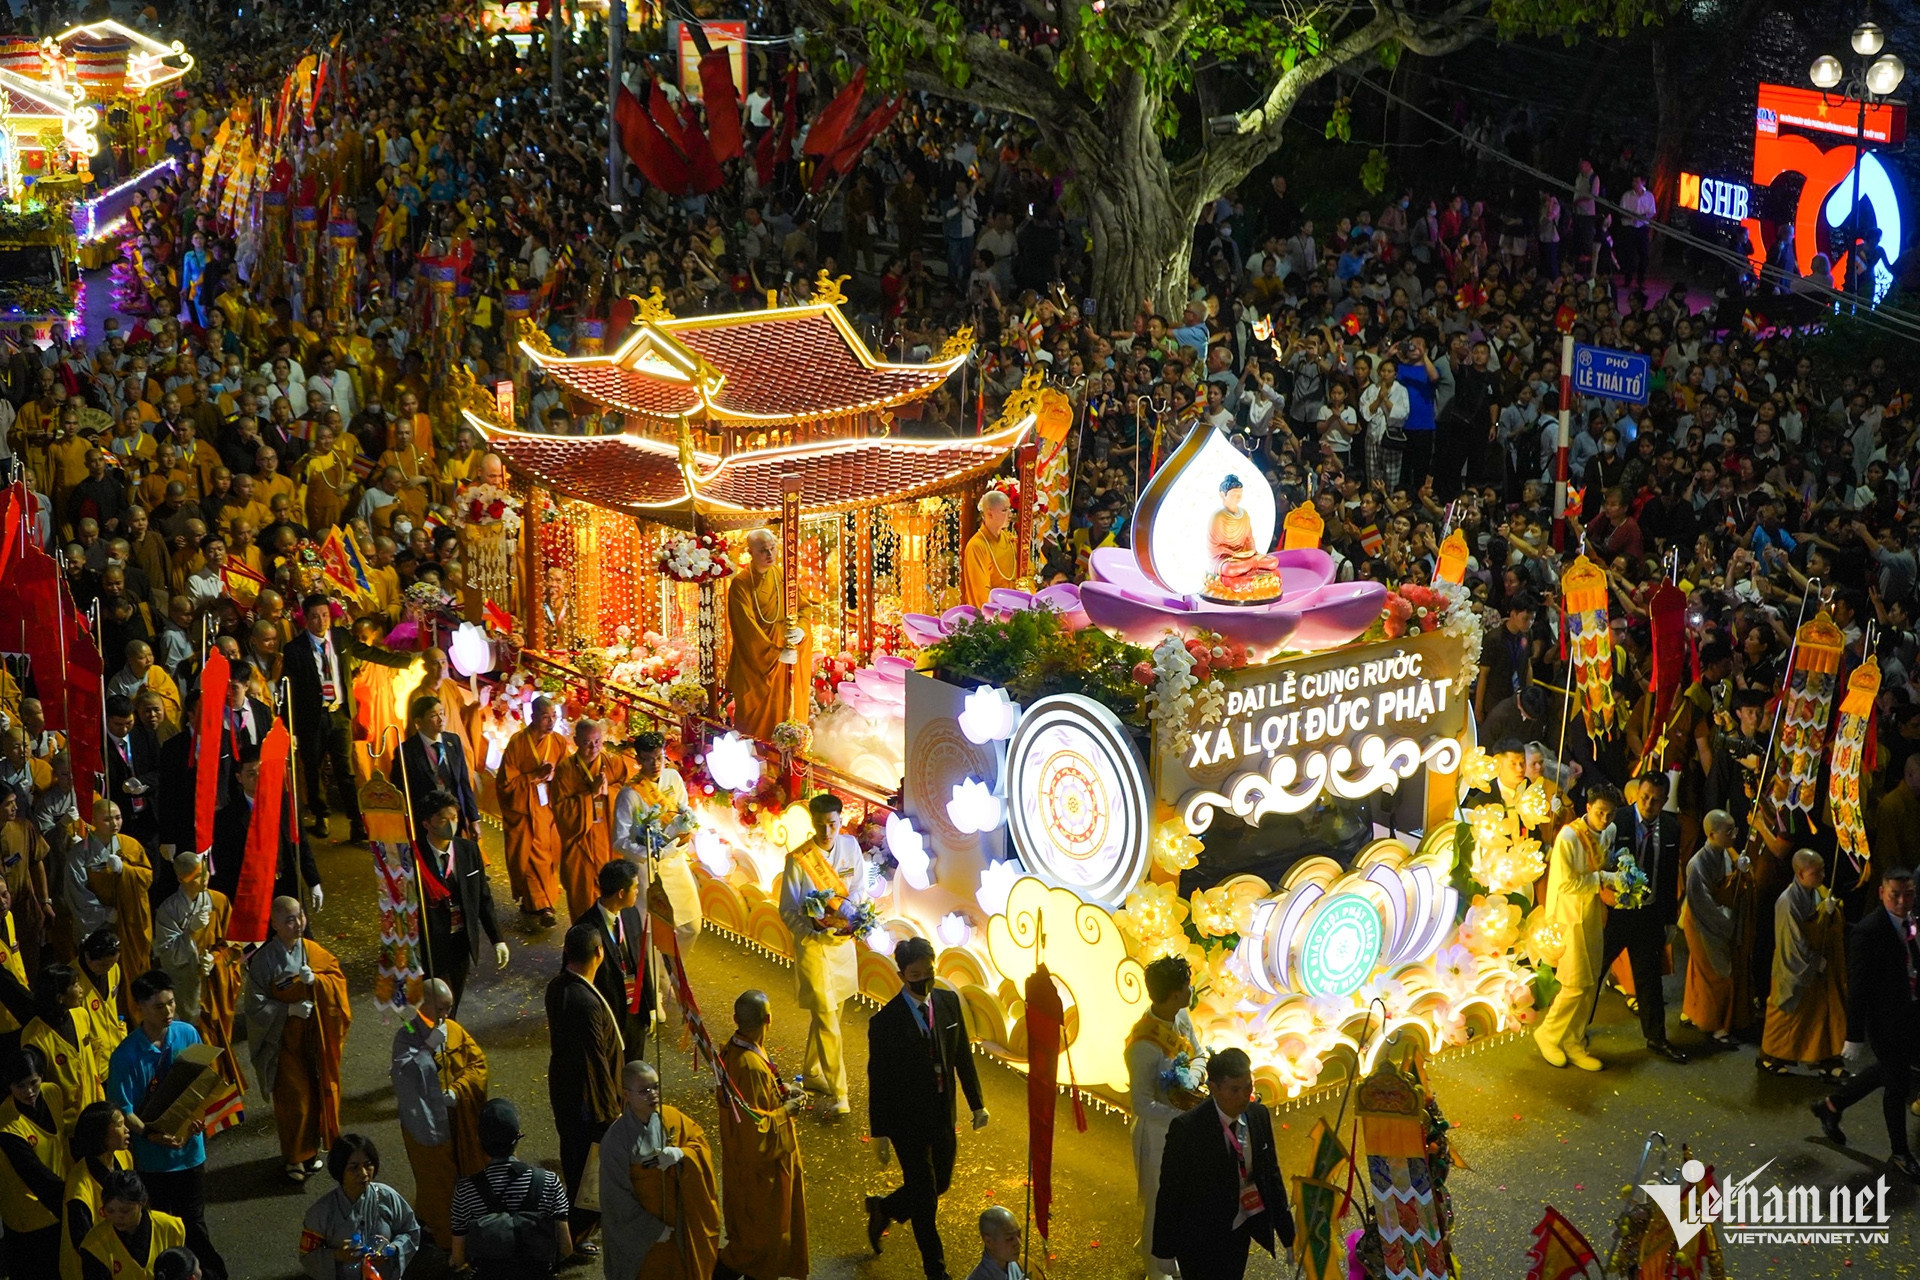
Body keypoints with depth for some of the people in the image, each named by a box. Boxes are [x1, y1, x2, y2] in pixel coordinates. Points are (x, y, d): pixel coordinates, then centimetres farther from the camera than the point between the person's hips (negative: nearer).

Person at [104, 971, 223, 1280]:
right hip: (153, 1153, -2)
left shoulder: (187, 1034, -7)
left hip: (189, 1146, 2)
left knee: (193, 1219, 12)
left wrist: (197, 1116, -13)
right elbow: (123, 1109, -16)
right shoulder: (127, 1055, -19)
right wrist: (151, 1135, -31)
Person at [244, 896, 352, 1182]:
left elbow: (338, 981, -2)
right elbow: (256, 1004, -11)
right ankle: (294, 1157, 17)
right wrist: (289, 1010, -21)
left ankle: (311, 1149, 30)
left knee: (317, 1092, 11)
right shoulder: (264, 960, -14)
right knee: (293, 1099, 0)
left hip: (315, 1039, 4)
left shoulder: (314, 952, -1)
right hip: (285, 1040, -4)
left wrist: (315, 979, -21)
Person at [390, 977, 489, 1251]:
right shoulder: (407, 1035, -14)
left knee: (467, 1169, 15)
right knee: (438, 1176, 5)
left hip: (460, 1118, 5)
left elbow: (478, 1063, -2)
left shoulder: (455, 1030, 1)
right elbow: (405, 1072, -28)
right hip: (428, 1121, -5)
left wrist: (457, 1089, -16)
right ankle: (443, 1232, 19)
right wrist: (430, 1046, -34)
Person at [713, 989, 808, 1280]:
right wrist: (786, 1110, -16)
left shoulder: (731, 1050, -5)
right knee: (761, 1232, 10)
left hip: (740, 1156, 9)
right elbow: (755, 1127, -30)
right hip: (759, 1163, -9)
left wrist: (781, 1090, 3)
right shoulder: (751, 1066, -33)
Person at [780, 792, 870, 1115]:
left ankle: (811, 1073, 36)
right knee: (825, 1017, -7)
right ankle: (837, 1093, -4)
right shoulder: (798, 859, -14)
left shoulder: (850, 846, -1)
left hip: (843, 939, 5)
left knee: (827, 1012, 17)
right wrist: (816, 929, -26)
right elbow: (788, 910, -11)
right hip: (812, 943, -5)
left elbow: (860, 888, 5)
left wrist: (846, 907, -17)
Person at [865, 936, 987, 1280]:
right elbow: (877, 1080, -13)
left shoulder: (949, 1002, -4)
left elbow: (963, 1056, 6)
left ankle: (883, 1209, 46)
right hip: (907, 1120, -5)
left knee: (940, 1184, 19)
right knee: (925, 1196, 6)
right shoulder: (886, 1021, -19)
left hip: (942, 1115, 5)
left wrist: (977, 1103, 7)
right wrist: (879, 1133, -10)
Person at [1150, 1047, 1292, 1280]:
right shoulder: (1186, 1128, -23)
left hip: (1239, 1233, 5)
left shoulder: (1259, 1115, -5)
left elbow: (1271, 1174, 6)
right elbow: (1170, 1191, -15)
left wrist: (1288, 1234, 8)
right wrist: (1164, 1251, -10)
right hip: (1200, 1242, -5)